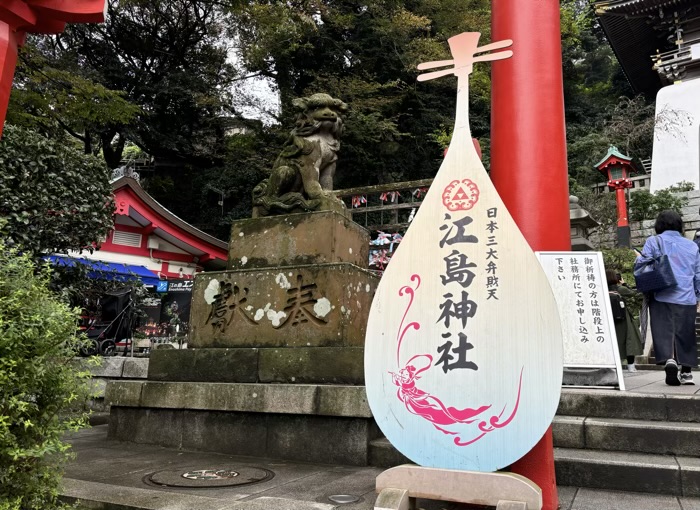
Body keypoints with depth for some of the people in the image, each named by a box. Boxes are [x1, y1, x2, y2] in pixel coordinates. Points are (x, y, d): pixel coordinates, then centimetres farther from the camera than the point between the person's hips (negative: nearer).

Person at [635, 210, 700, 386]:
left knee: (664, 330, -5)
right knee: (685, 333, 11)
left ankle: (669, 359, -28)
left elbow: (641, 263, -9)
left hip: (663, 296, -3)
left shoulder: (654, 241, 2)